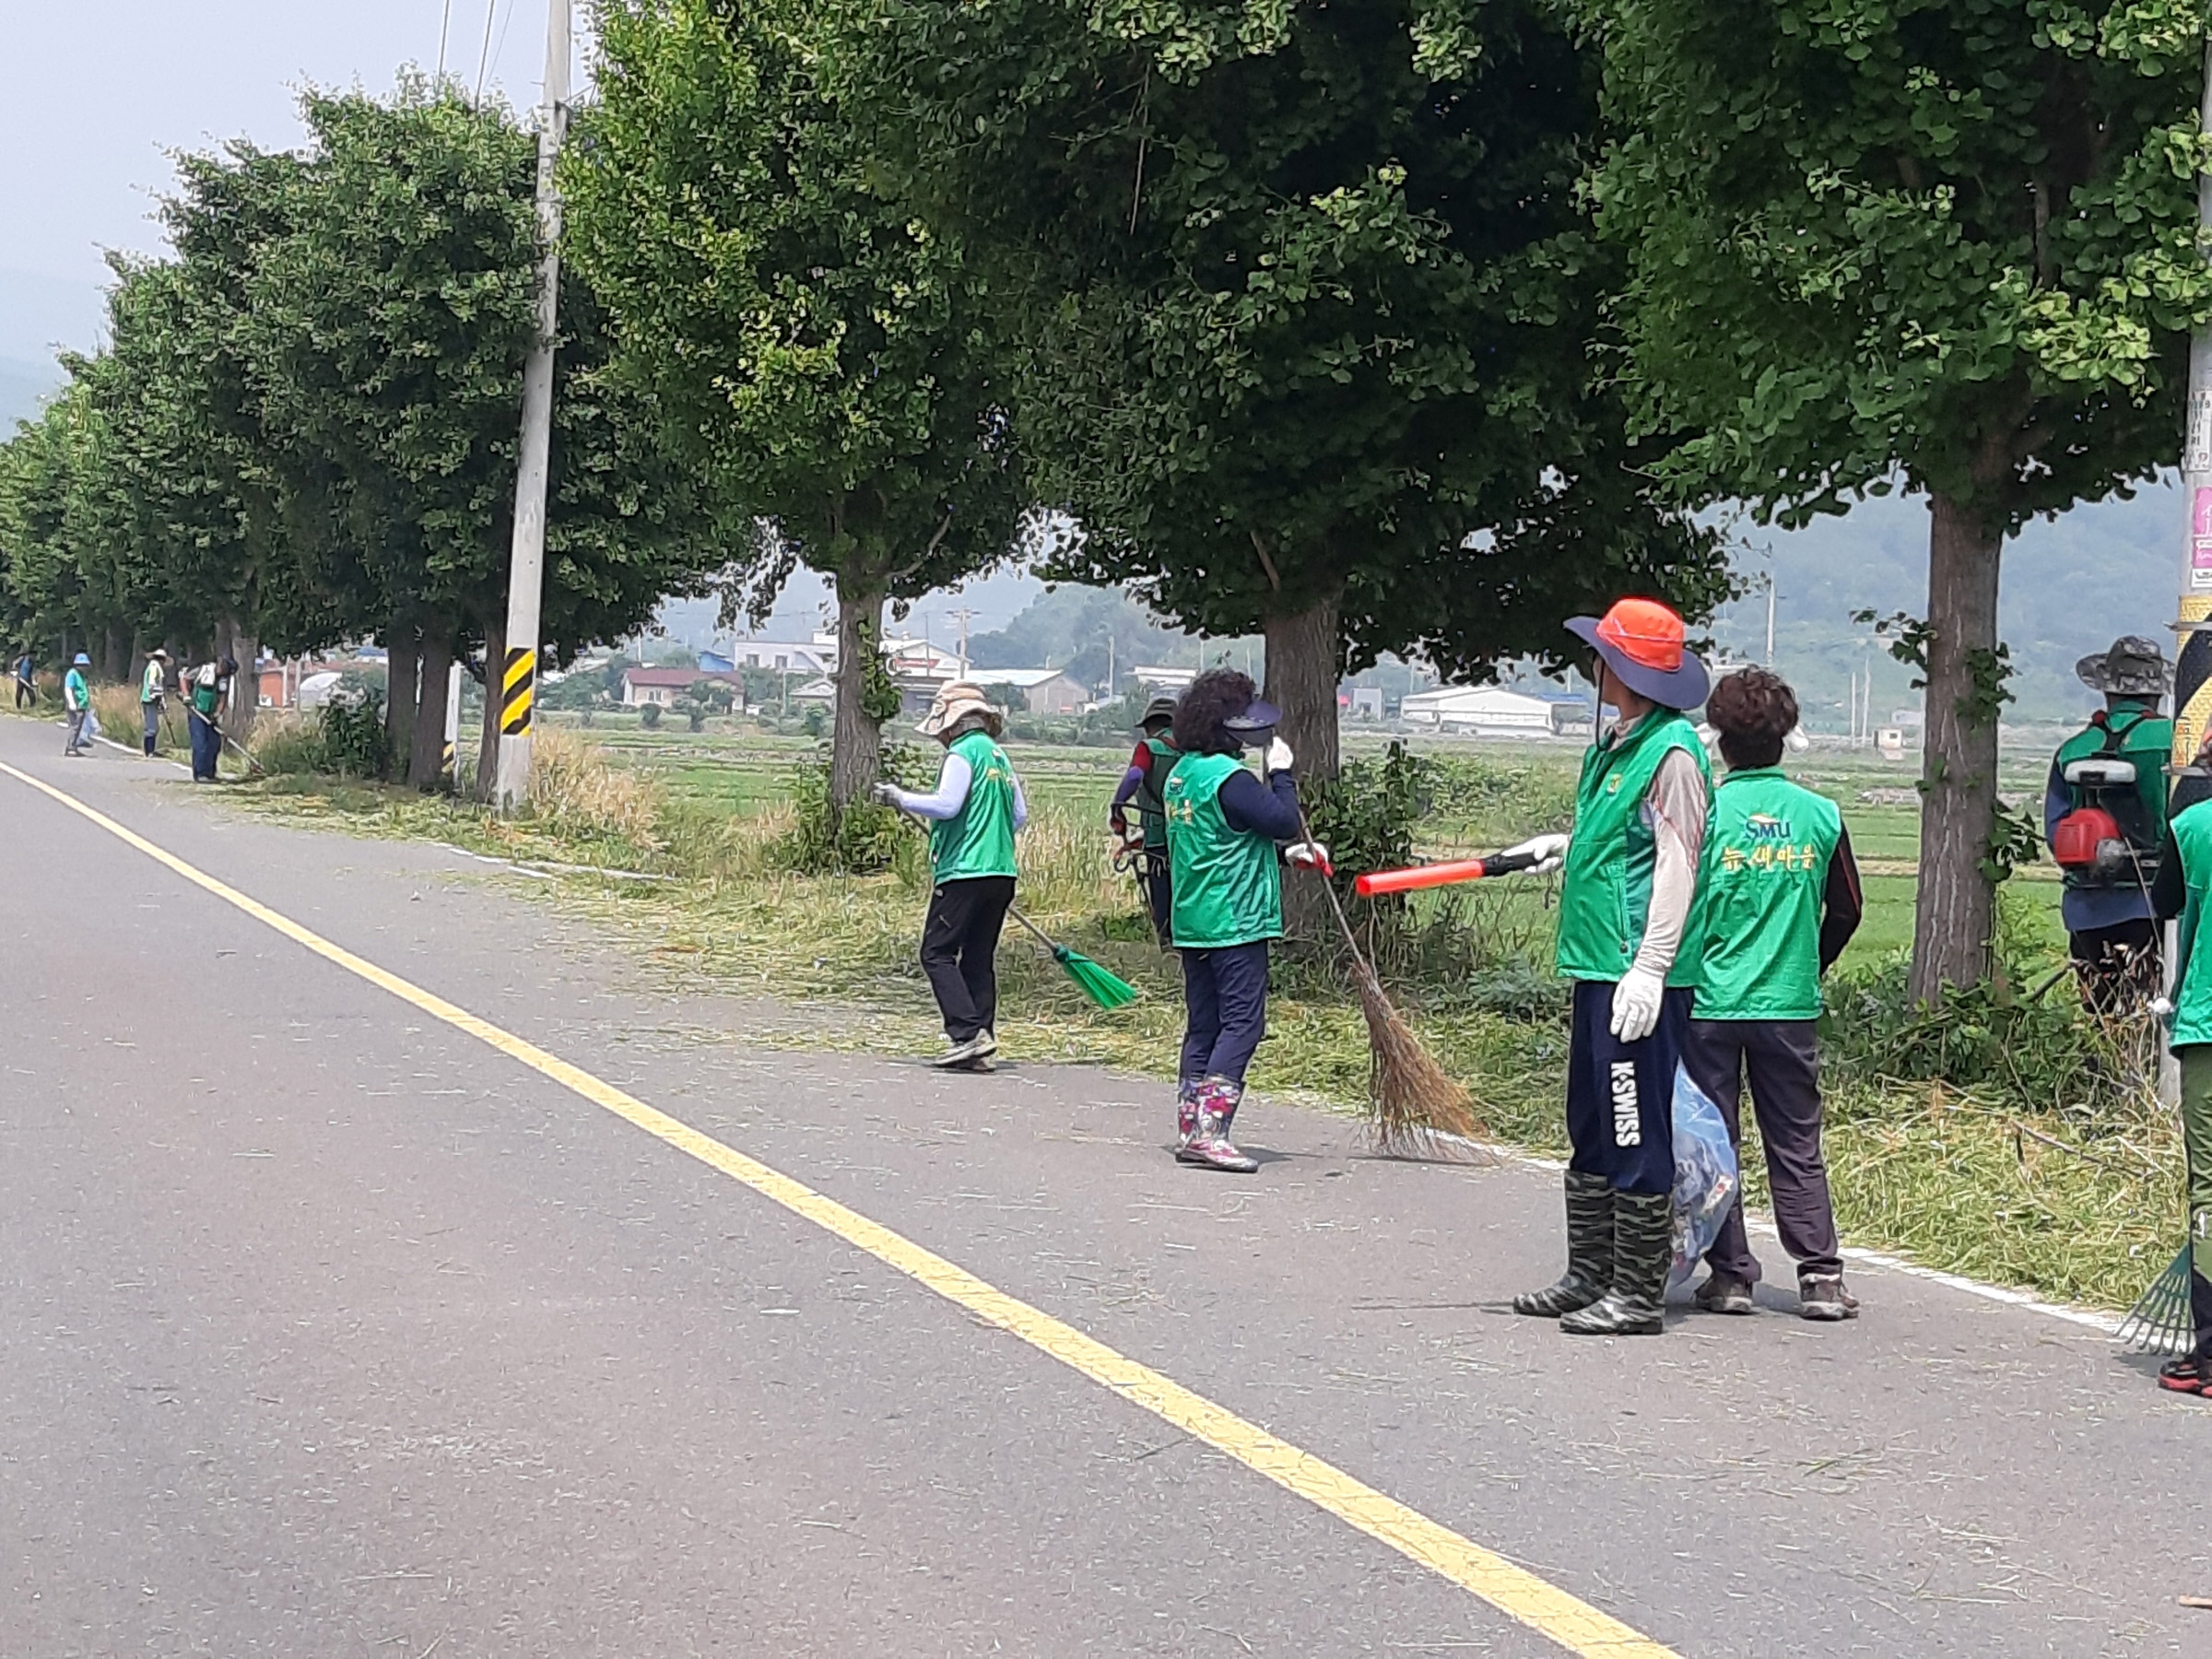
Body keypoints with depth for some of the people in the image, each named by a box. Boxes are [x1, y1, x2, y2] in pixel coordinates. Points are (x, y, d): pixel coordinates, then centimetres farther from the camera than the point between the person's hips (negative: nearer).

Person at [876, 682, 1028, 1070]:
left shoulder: (963, 753, -8)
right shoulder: (998, 756, 18)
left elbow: (946, 804, -18)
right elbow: (1019, 814, 20)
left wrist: (900, 798, -8)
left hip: (964, 871, -8)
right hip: (1001, 872, 8)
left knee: (938, 953, -4)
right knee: (979, 958, 9)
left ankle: (968, 1034, -15)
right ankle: (980, 1045, 5)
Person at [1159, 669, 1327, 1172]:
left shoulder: (1181, 774, 14)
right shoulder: (1228, 776, -17)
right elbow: (1285, 821, -18)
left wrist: (1286, 852, 19)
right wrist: (1281, 772, -4)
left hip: (1192, 922, 9)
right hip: (1236, 921, -9)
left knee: (1203, 1026, 12)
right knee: (1241, 1025, -8)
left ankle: (1190, 1130, 14)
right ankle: (1210, 1130, -15)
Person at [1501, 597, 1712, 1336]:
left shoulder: (1673, 751, -13)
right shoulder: (1615, 745, 15)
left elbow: (1677, 864, -18)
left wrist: (1650, 969, -22)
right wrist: (1566, 844, 15)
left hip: (1640, 977, -10)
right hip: (1598, 967, 10)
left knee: (1635, 1135, -5)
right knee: (1591, 1130, 15)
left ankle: (1638, 1294, 0)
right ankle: (1589, 1277, 24)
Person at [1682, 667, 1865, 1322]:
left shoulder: (1704, 812, -8)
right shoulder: (1821, 815, 1)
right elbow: (1847, 910, 8)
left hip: (1710, 1002, -2)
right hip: (1792, 1006, 2)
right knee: (1797, 1147, 9)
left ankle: (1729, 1274, 8)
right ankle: (1819, 1276, 4)